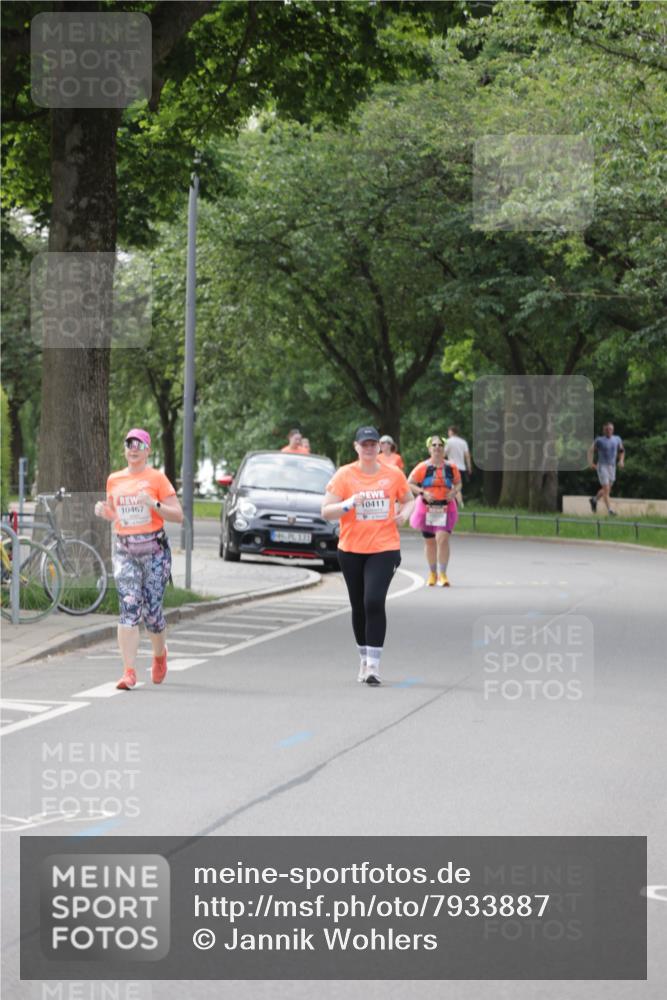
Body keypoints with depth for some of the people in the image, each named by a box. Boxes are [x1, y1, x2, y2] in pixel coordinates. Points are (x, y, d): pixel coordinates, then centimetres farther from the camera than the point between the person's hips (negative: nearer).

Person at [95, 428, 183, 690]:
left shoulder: (157, 478, -1)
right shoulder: (114, 480, 11)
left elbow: (178, 516, -3)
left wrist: (153, 504, -18)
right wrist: (103, 511, 2)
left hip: (154, 549, -2)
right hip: (124, 551, 2)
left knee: (151, 610, 0)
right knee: (129, 608, -12)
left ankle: (160, 654, 32)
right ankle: (129, 672, -15)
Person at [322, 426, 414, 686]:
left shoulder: (393, 474, 2)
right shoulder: (344, 475, -2)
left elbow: (409, 500, 19)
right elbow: (326, 511, -5)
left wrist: (405, 512, -3)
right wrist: (350, 503, -22)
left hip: (384, 549, -1)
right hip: (351, 550, 1)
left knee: (374, 602, -17)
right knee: (358, 607, 10)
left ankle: (374, 664, -14)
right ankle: (364, 658, 28)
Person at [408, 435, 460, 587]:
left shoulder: (451, 467, 2)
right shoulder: (423, 467, -4)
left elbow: (458, 483, 16)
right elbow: (409, 484, -2)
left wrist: (453, 492, -5)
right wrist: (423, 493, -16)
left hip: (445, 508, 0)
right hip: (426, 508, 0)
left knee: (443, 539, -15)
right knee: (429, 541, 10)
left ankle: (442, 574, -9)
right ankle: (432, 573, 27)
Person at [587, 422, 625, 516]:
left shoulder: (617, 439, 5)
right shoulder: (599, 440, -8)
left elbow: (621, 451, 17)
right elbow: (590, 450, 0)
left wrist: (621, 461, 2)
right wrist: (591, 463, -10)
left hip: (612, 467, 5)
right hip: (602, 466, -5)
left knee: (607, 489, 14)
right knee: (606, 489, -12)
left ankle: (594, 500, 39)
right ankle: (609, 509, -10)